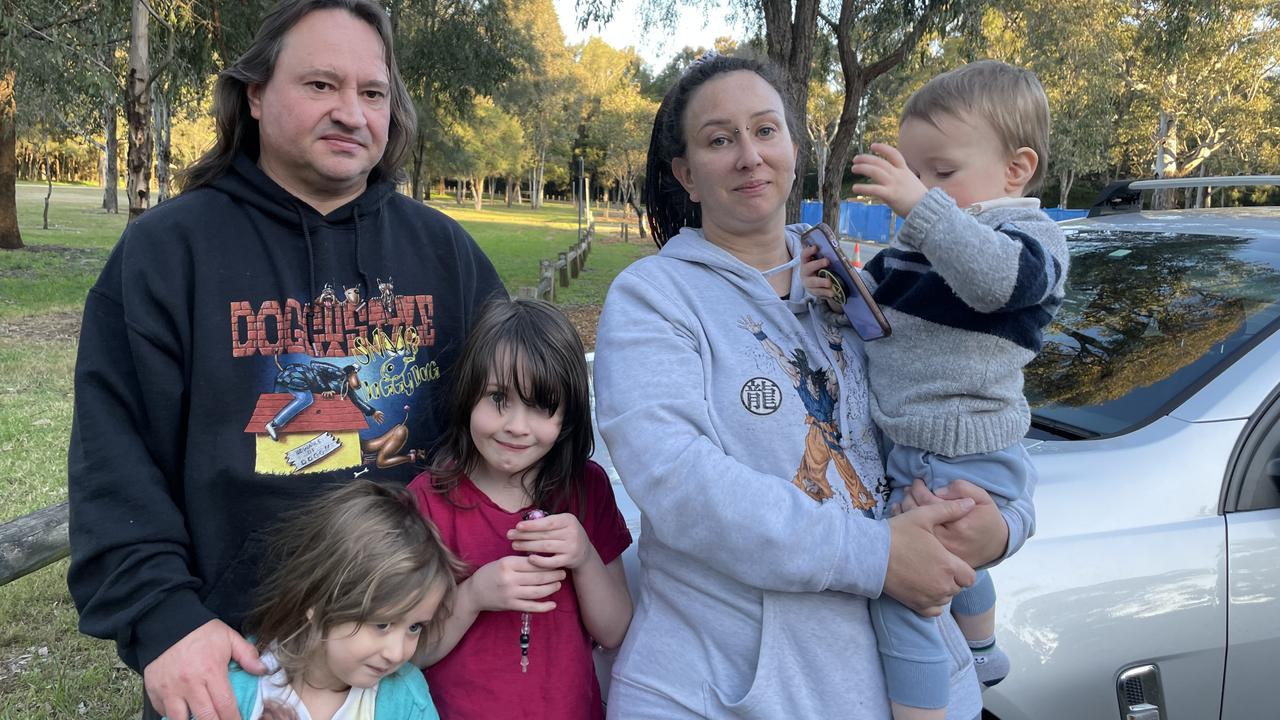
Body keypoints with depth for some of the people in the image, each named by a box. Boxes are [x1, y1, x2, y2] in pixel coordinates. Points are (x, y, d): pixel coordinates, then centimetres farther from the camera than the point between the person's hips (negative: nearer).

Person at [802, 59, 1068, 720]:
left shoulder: (1032, 237, -15)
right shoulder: (915, 241, 8)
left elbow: (998, 277, -38)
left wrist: (923, 206, -48)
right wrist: (834, 289, -8)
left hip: (965, 469, -9)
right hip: (907, 455, 9)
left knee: (899, 596, -16)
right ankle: (985, 657, 59)